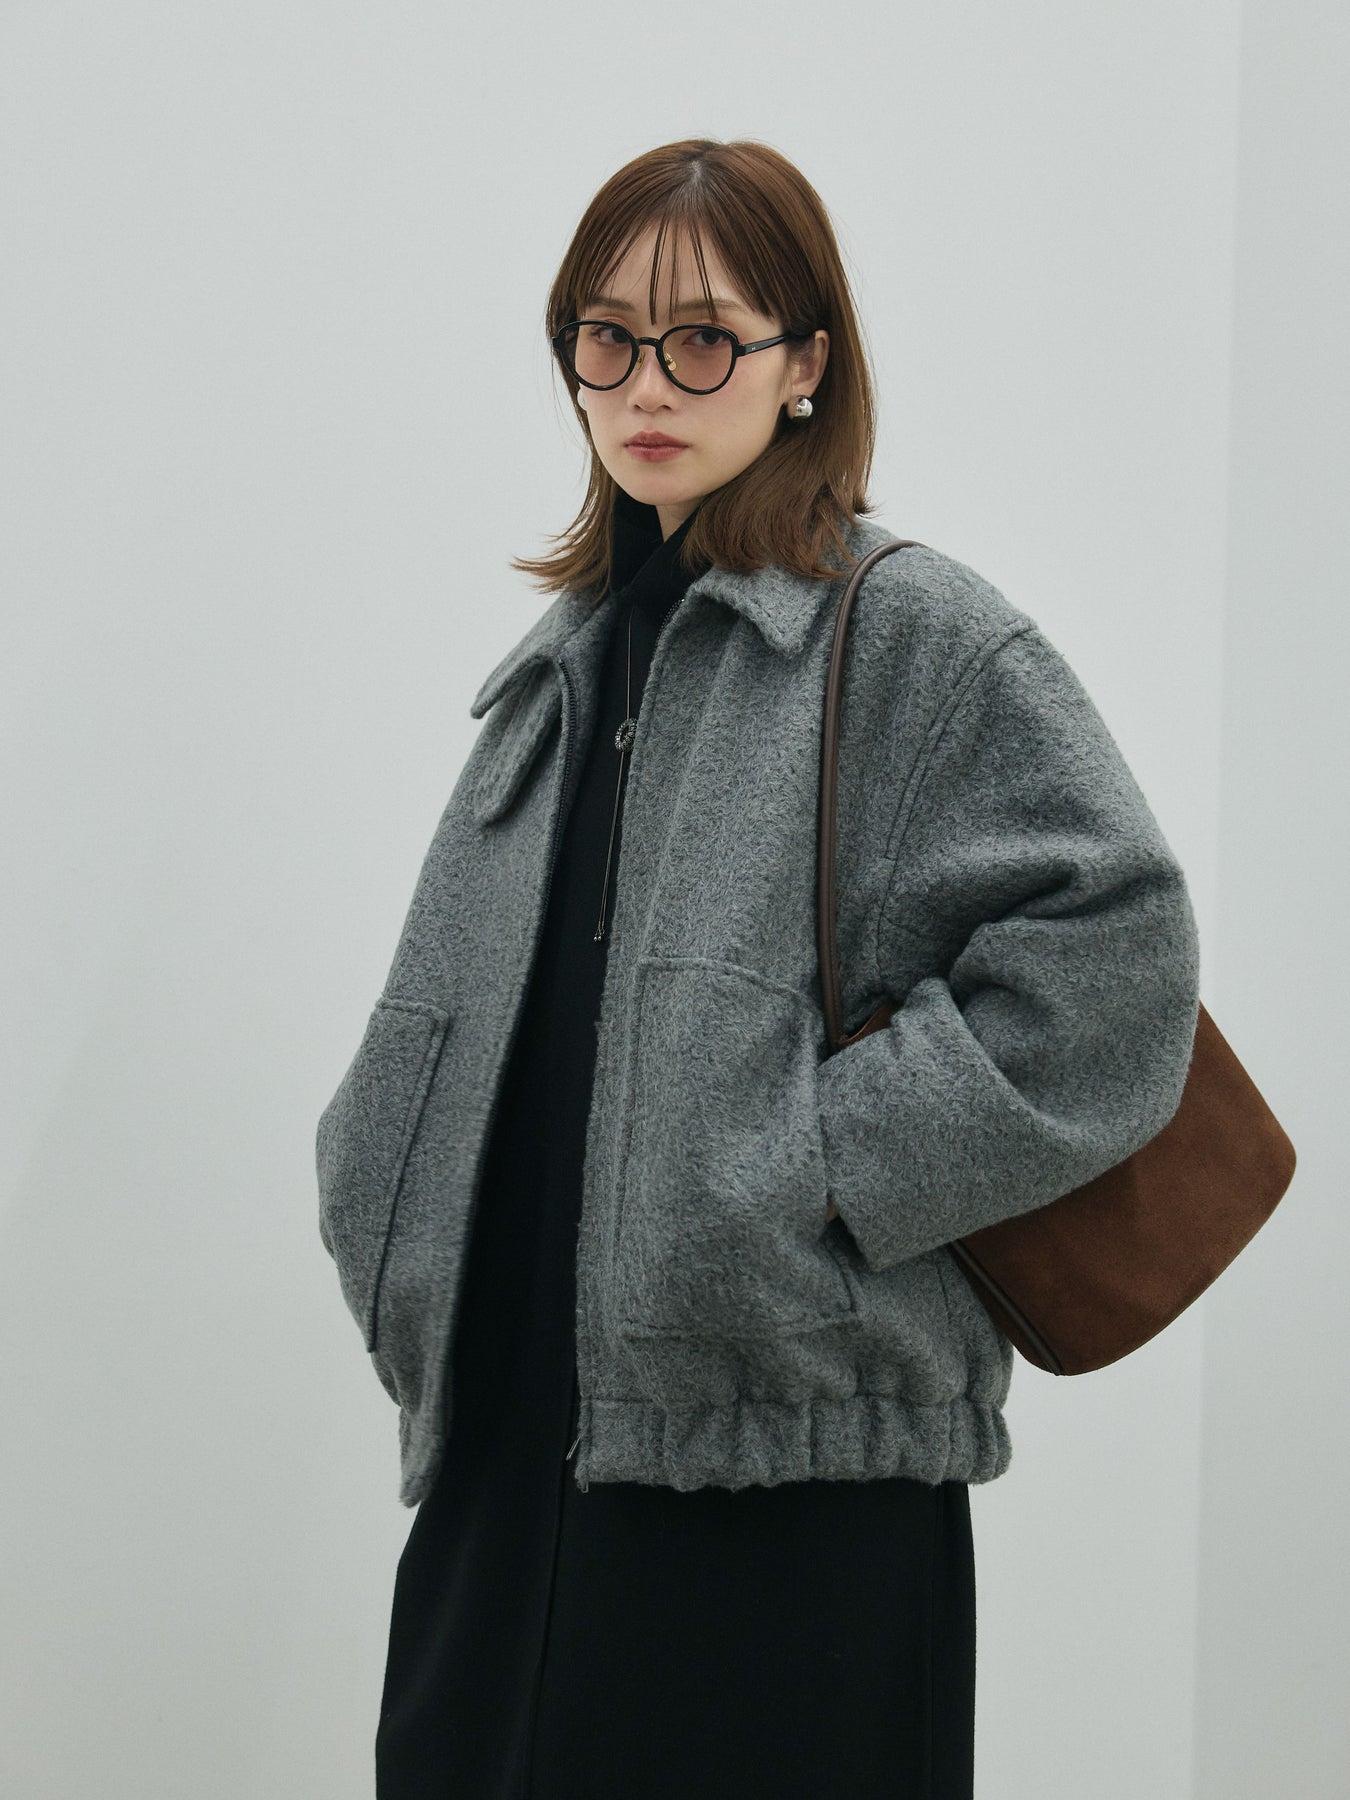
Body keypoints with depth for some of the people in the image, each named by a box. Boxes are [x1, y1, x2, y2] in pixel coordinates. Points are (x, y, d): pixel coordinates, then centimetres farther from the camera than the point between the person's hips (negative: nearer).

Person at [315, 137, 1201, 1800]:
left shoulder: (919, 634, -5)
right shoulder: (570, 651, 17)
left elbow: (1112, 958, -15)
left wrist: (822, 1162, -16)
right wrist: (390, 1201, 8)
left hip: (794, 1441, -6)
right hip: (516, 1416, 7)